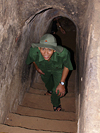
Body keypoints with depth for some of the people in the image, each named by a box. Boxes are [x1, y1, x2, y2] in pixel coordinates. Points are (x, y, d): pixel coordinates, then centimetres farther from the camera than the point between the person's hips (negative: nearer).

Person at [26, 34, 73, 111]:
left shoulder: (63, 53, -46)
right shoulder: (33, 52, -43)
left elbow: (66, 66, -23)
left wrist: (62, 83, -21)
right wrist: (37, 68, 2)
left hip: (58, 70, -2)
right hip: (44, 70, 2)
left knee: (58, 91, -4)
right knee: (46, 81, 31)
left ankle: (55, 103, 36)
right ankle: (50, 89, 72)